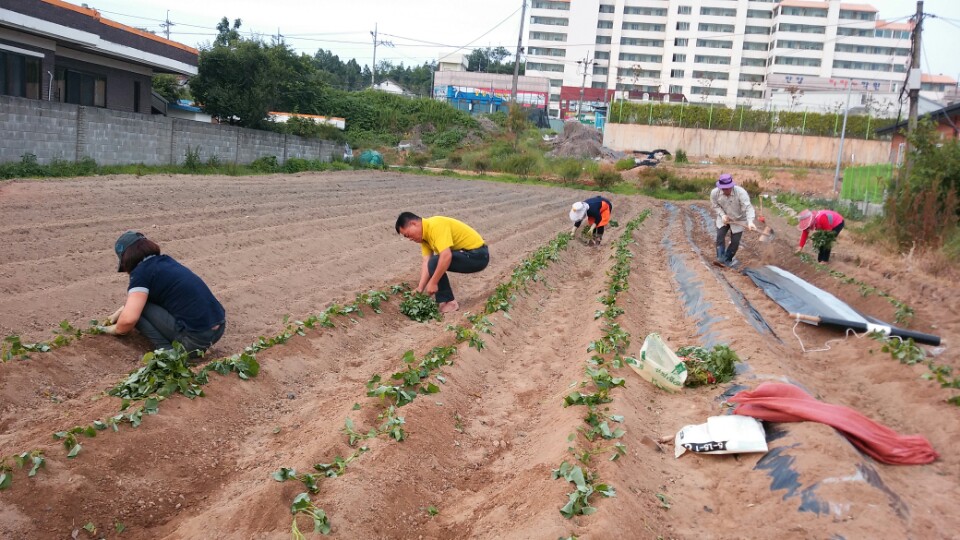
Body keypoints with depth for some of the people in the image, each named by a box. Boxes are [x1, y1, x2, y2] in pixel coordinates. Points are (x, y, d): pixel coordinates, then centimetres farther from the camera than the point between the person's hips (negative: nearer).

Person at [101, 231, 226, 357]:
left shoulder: (141, 272, -6)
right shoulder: (165, 261, 18)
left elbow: (129, 319, -15)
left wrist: (116, 329, 6)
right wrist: (120, 312, 31)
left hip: (196, 338, -8)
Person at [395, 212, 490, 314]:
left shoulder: (435, 225, -23)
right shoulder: (425, 233, 6)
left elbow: (446, 256, -31)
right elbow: (426, 262, 1)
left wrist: (433, 283, -25)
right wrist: (420, 288, -7)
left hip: (478, 255, -10)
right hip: (468, 253, 10)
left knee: (435, 263, -21)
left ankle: (449, 303, -9)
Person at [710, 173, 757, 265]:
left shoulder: (741, 192, -32)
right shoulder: (714, 193, -22)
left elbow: (748, 208, -37)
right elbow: (715, 206, -4)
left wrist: (750, 221, -53)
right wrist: (722, 215, -22)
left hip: (738, 219, -2)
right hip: (723, 218, 2)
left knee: (735, 242, -1)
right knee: (720, 236, -14)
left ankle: (727, 260, 17)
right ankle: (720, 259, -7)